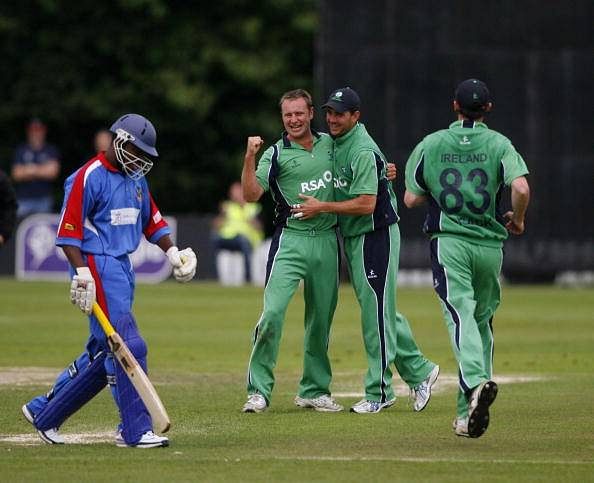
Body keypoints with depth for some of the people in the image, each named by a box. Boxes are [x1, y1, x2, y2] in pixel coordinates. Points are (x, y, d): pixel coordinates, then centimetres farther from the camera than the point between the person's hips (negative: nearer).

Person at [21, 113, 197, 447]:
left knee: (102, 352, 11)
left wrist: (173, 252, 9)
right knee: (128, 347, -14)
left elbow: (152, 220, 25)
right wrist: (82, 275, -22)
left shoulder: (136, 179, 17)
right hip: (98, 267, -9)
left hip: (123, 269, 9)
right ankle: (136, 430, -12)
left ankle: (44, 412, 23)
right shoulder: (88, 178, -10)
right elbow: (69, 232, -13)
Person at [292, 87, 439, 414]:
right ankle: (418, 372, 20)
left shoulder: (363, 151, -19)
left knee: (376, 311, -5)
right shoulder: (335, 142, 10)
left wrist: (322, 208, -19)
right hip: (352, 237, 10)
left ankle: (378, 392, -2)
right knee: (379, 310, 12)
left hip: (375, 236, -10)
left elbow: (366, 204, -25)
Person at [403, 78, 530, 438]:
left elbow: (411, 199, 8)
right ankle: (468, 413, 13)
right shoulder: (499, 144, 1)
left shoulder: (431, 144, 5)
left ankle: (477, 381, -42)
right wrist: (517, 220, 4)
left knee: (461, 316, -14)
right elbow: (521, 188, -14)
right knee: (482, 320, 14)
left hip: (448, 243, -1)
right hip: (489, 245, 1)